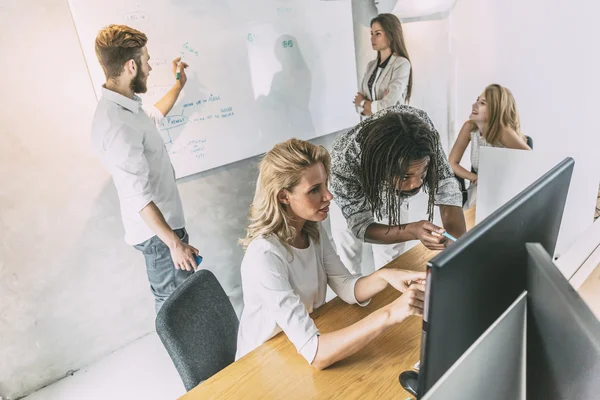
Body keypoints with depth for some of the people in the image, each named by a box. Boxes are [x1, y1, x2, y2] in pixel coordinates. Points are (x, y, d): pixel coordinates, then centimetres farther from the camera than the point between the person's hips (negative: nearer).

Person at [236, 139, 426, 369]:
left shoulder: (312, 229, -7)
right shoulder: (264, 257, -31)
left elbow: (347, 288, -5)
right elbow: (314, 354, -34)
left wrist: (385, 277, -23)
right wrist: (389, 314, -41)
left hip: (309, 340, 6)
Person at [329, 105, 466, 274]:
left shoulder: (421, 125, -37)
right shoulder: (344, 160, -45)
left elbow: (446, 187, -30)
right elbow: (360, 226, -34)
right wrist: (413, 231, -52)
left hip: (393, 196, 3)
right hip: (349, 199, -2)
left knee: (391, 262, 15)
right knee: (348, 265, 11)